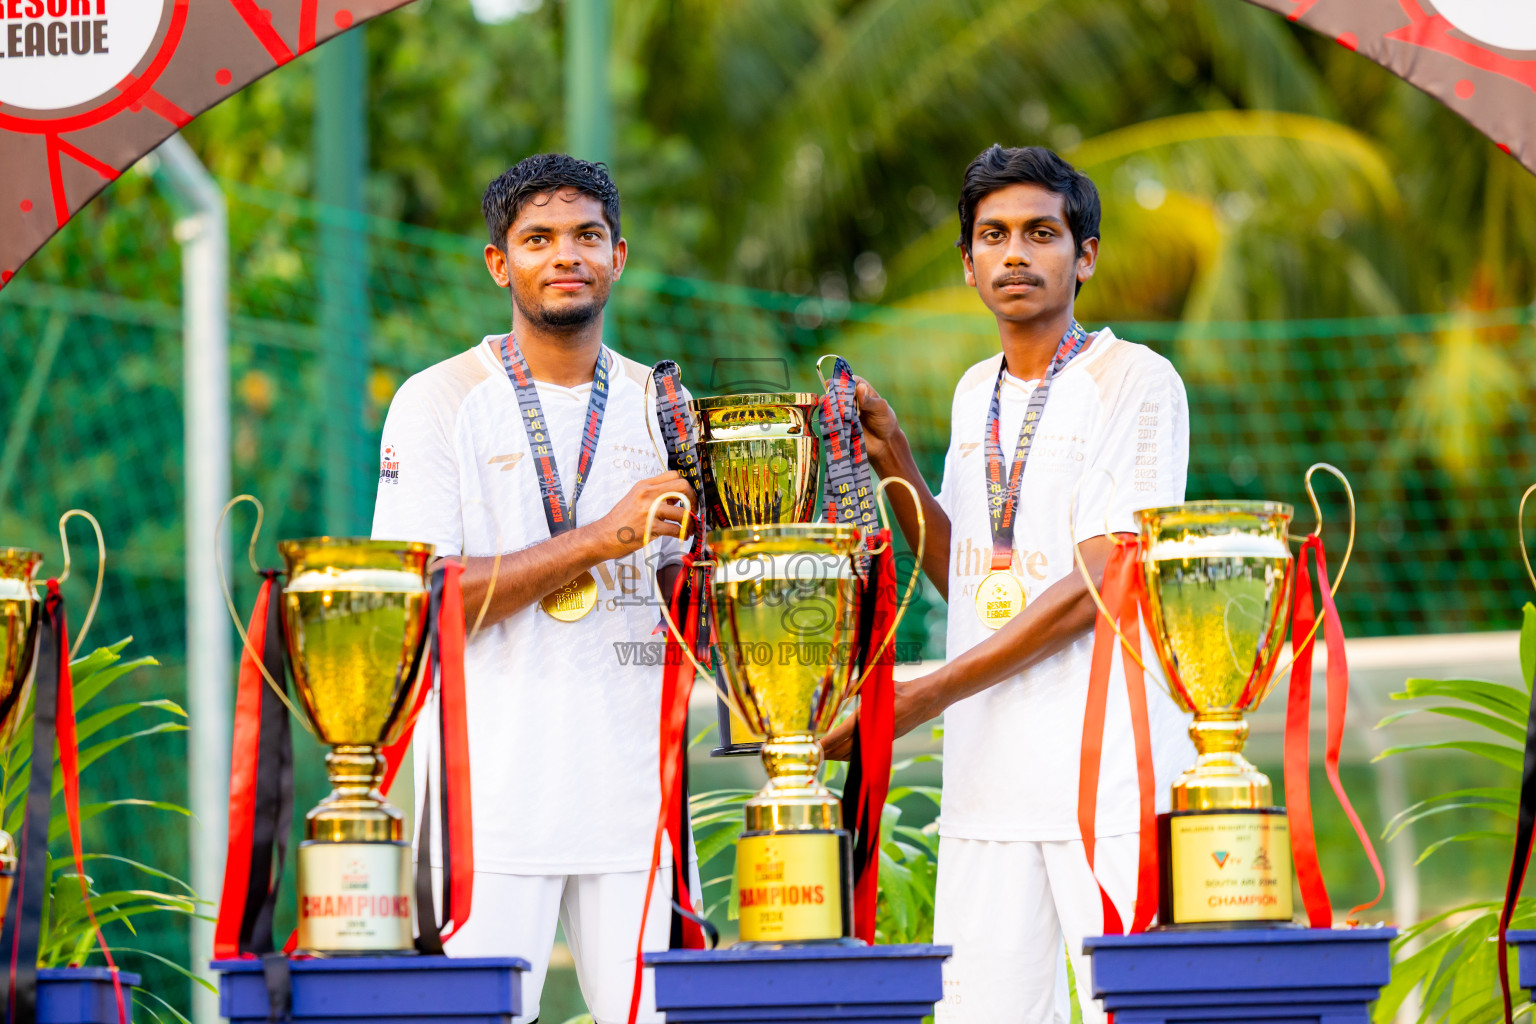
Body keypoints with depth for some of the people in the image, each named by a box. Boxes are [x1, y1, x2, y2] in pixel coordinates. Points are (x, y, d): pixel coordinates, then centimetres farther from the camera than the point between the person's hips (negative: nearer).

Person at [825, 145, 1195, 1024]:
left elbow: (1097, 586, -12)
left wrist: (920, 699, -15)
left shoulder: (1136, 381, -4)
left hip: (1112, 776, -6)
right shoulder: (976, 393, 18)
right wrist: (893, 462, 9)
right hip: (988, 774, 6)